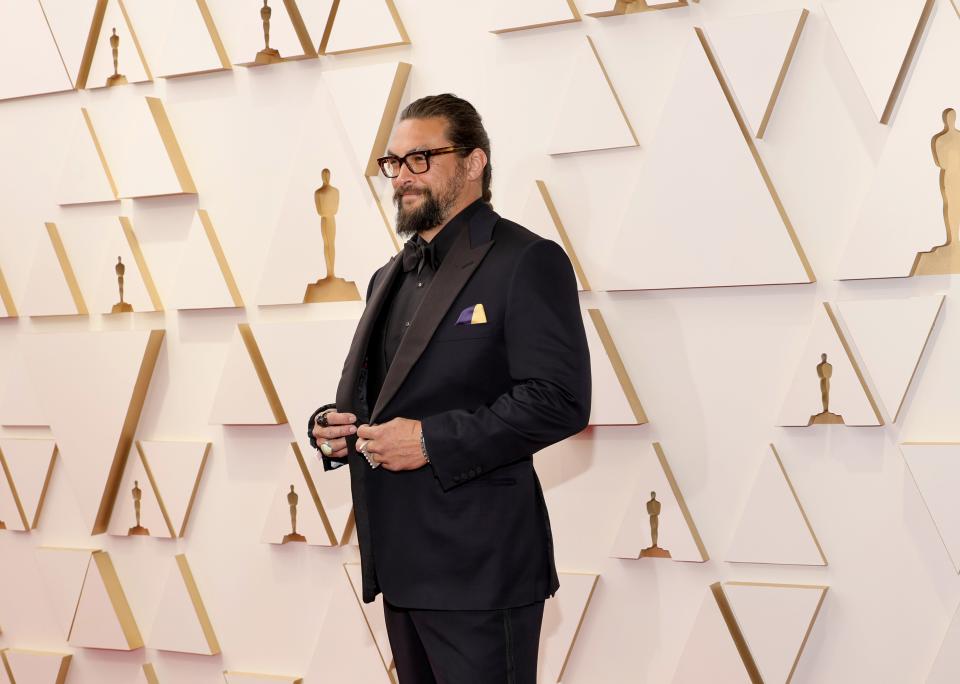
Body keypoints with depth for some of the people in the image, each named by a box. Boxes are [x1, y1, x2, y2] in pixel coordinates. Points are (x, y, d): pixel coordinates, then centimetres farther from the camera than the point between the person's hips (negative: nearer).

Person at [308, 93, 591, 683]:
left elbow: (560, 400, -18)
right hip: (400, 564, 8)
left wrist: (432, 441, -21)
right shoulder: (390, 278, 19)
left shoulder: (527, 263, -8)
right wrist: (333, 426, 3)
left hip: (477, 568, -8)